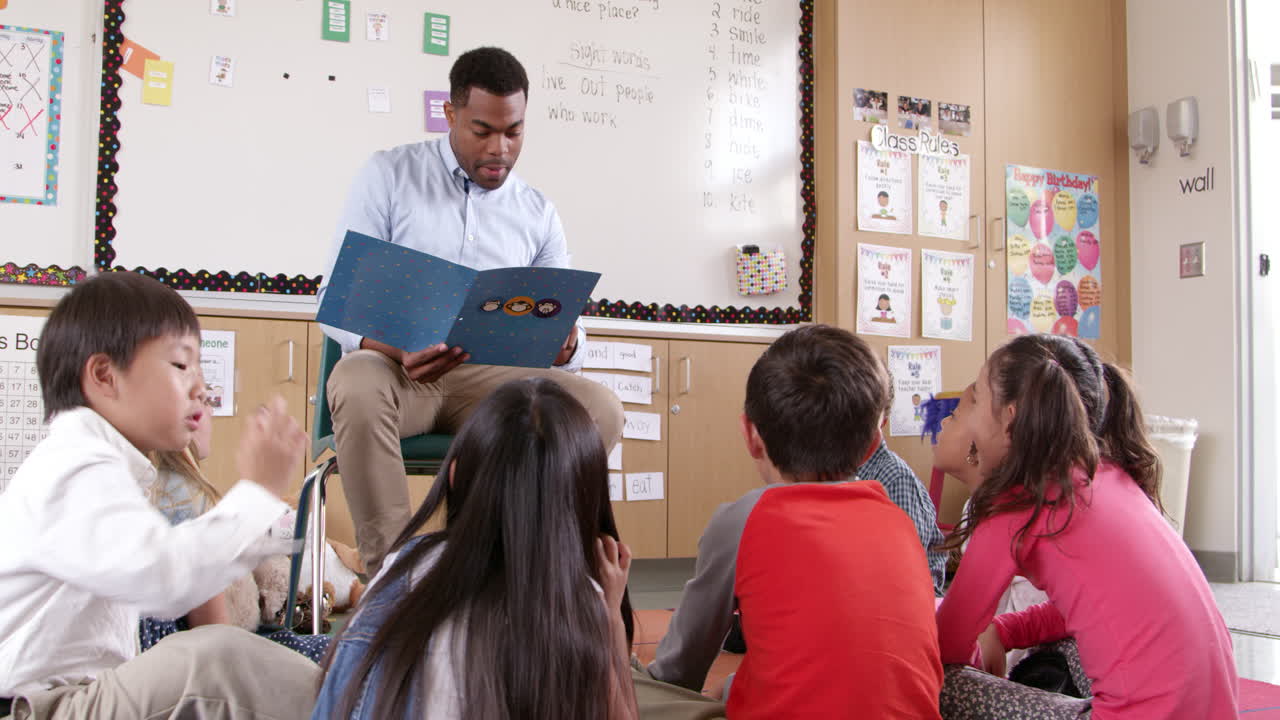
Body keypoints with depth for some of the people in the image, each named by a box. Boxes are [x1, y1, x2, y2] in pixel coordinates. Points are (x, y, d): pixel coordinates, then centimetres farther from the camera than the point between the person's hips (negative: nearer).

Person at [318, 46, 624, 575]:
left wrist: (565, 344, -18)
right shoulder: (390, 174, 4)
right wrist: (397, 351, -25)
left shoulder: (538, 215, 12)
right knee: (357, 389, -39)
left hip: (489, 375, 3)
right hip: (392, 365, -3)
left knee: (600, 409, -23)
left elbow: (565, 333, 11)